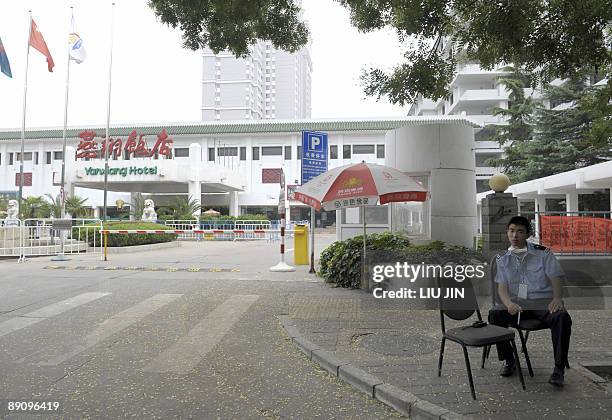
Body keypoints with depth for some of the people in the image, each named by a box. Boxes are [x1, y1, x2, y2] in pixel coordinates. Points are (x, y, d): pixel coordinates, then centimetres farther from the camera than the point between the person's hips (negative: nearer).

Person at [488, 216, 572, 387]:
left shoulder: (543, 253, 6)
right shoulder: (503, 259, 11)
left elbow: (555, 279, 1)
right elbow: (502, 287, 2)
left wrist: (557, 298, -20)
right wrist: (509, 303, -20)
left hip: (543, 301, -1)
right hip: (517, 302, 2)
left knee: (562, 317, -33)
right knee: (494, 314, -26)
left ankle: (559, 368, -21)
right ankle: (509, 360, -7)